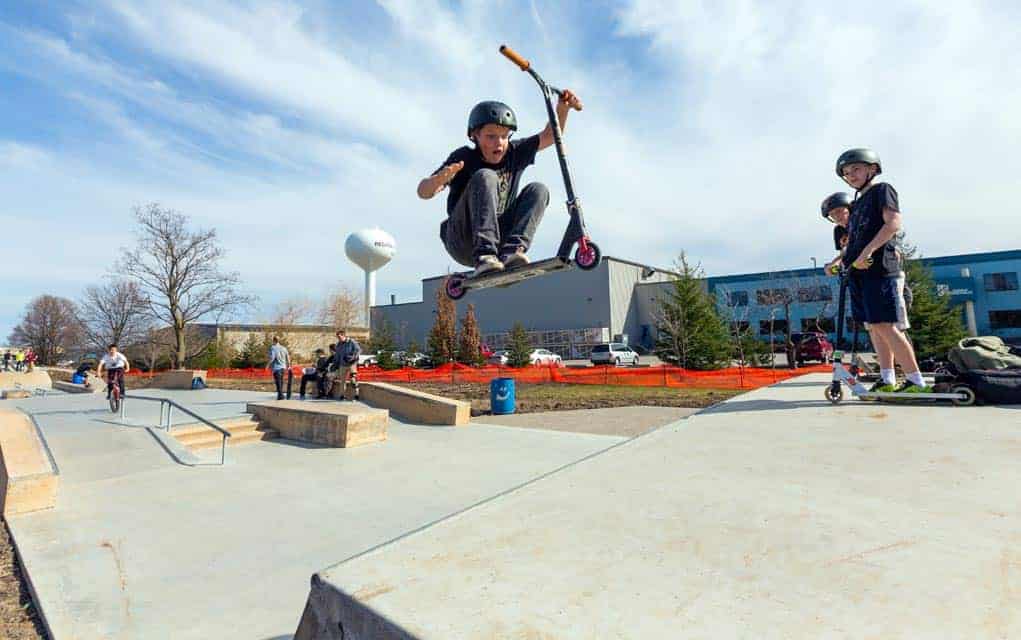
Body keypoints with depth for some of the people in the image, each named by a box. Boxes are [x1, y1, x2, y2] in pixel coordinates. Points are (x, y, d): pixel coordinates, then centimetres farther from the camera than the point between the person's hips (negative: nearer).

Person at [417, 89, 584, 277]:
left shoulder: (513, 153, 6)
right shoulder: (465, 157, -7)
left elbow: (549, 136, 6)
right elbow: (423, 192, -16)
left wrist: (562, 108, -12)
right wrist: (440, 179, -38)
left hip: (498, 238, 4)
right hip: (462, 243, -4)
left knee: (538, 189, -11)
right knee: (485, 177, -26)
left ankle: (511, 251, -29)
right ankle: (484, 257, -38)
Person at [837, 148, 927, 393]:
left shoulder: (882, 190, 4)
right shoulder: (857, 204, 26)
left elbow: (894, 223, -12)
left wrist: (867, 251, -21)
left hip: (881, 268, -8)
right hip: (860, 272, 8)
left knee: (885, 326, -14)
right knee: (874, 327, 6)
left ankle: (916, 381, -8)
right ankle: (887, 381, 9)